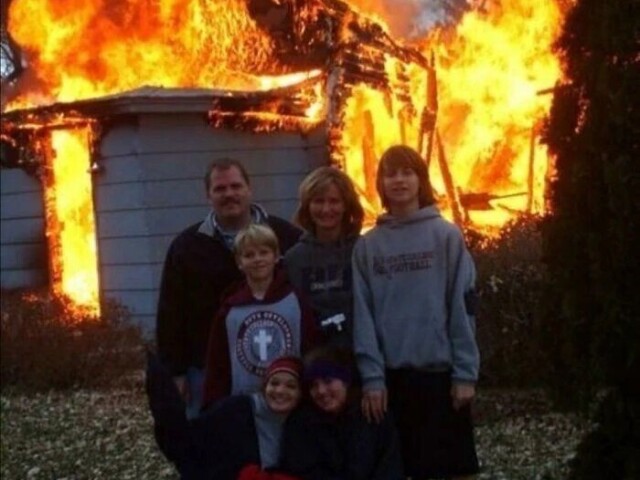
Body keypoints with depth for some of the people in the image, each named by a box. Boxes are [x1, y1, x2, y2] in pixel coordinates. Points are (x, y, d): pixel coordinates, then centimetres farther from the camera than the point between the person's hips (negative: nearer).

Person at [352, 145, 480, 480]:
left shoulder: (447, 236, 0)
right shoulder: (367, 245, 5)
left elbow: (463, 308, -3)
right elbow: (362, 316, 1)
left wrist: (466, 373, -7)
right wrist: (371, 376, -7)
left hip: (441, 371, -2)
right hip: (392, 375, 2)